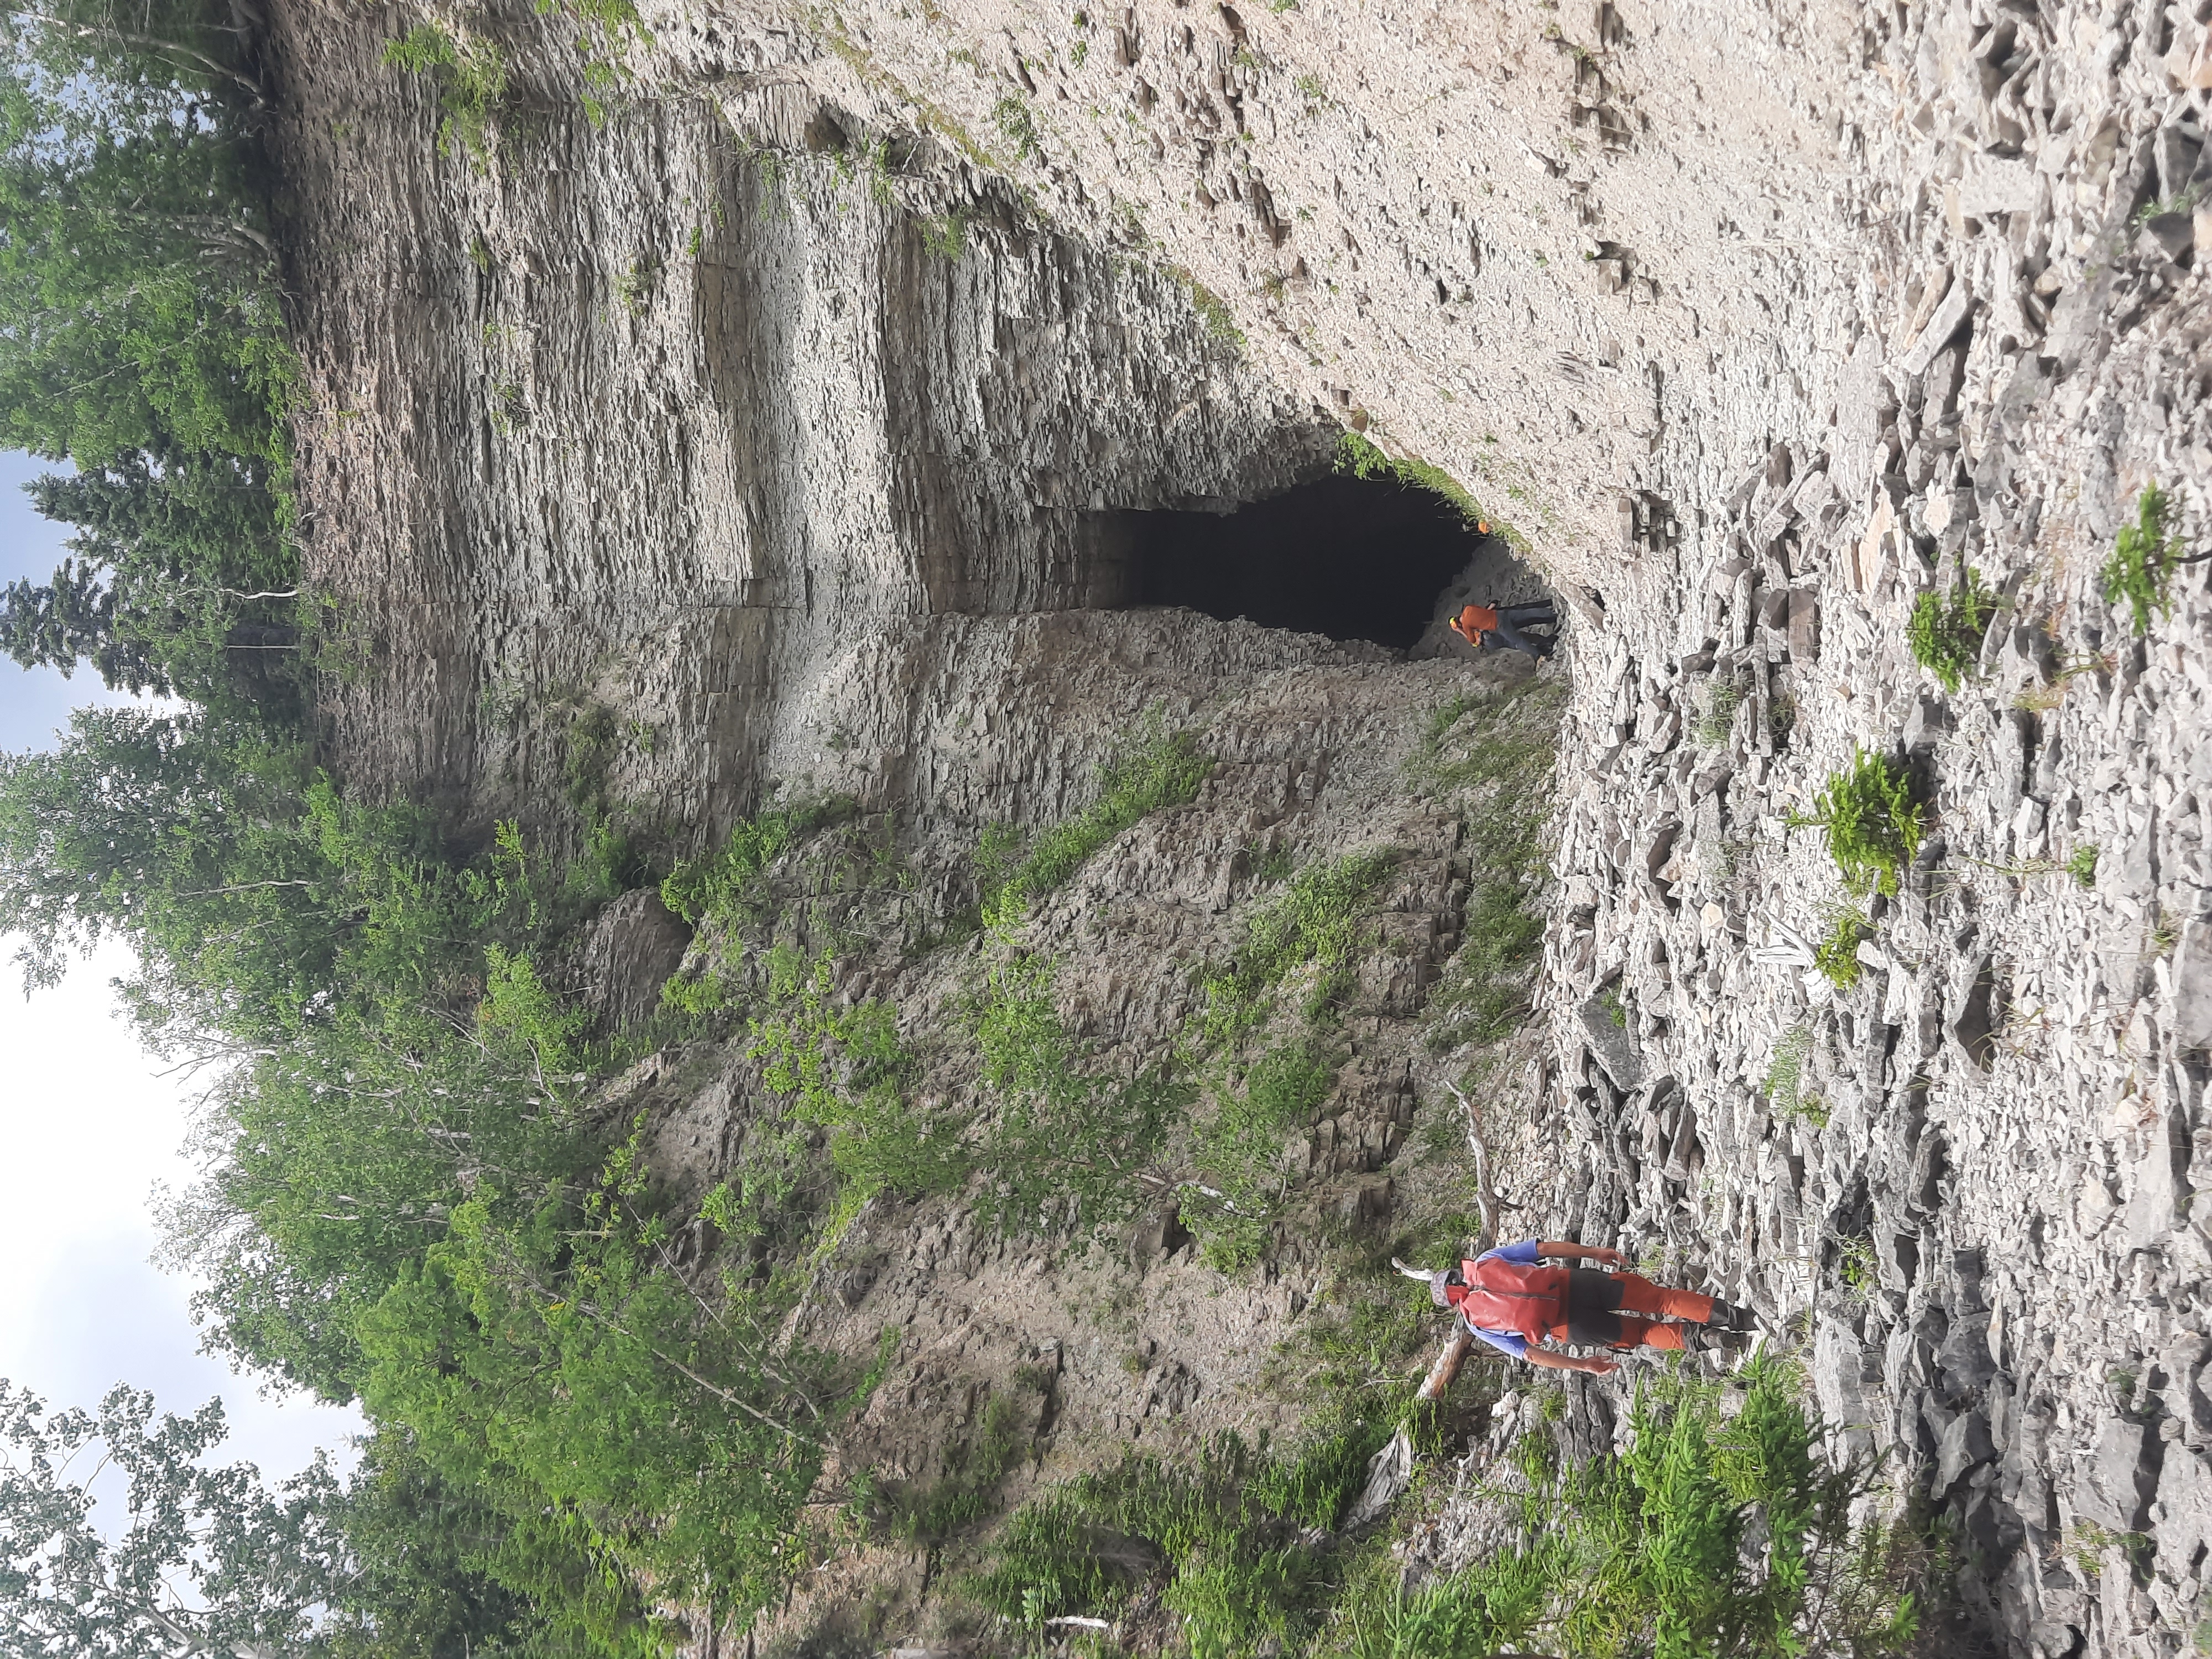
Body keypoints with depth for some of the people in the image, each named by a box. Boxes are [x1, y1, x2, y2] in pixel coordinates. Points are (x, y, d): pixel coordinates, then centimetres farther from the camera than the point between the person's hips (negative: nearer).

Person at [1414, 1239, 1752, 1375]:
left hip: (1568, 1328, -1)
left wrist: (1583, 1366, 15)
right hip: (1571, 1283, 1)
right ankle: (1720, 1313, -15)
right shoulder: (1485, 1262, 20)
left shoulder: (1477, 1324, 16)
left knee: (1639, 1333, 15)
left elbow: (1530, 1354, 11)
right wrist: (1595, 1252, 18)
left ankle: (1696, 1338, -7)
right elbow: (1545, 1247, 11)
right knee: (1657, 1297, 5)